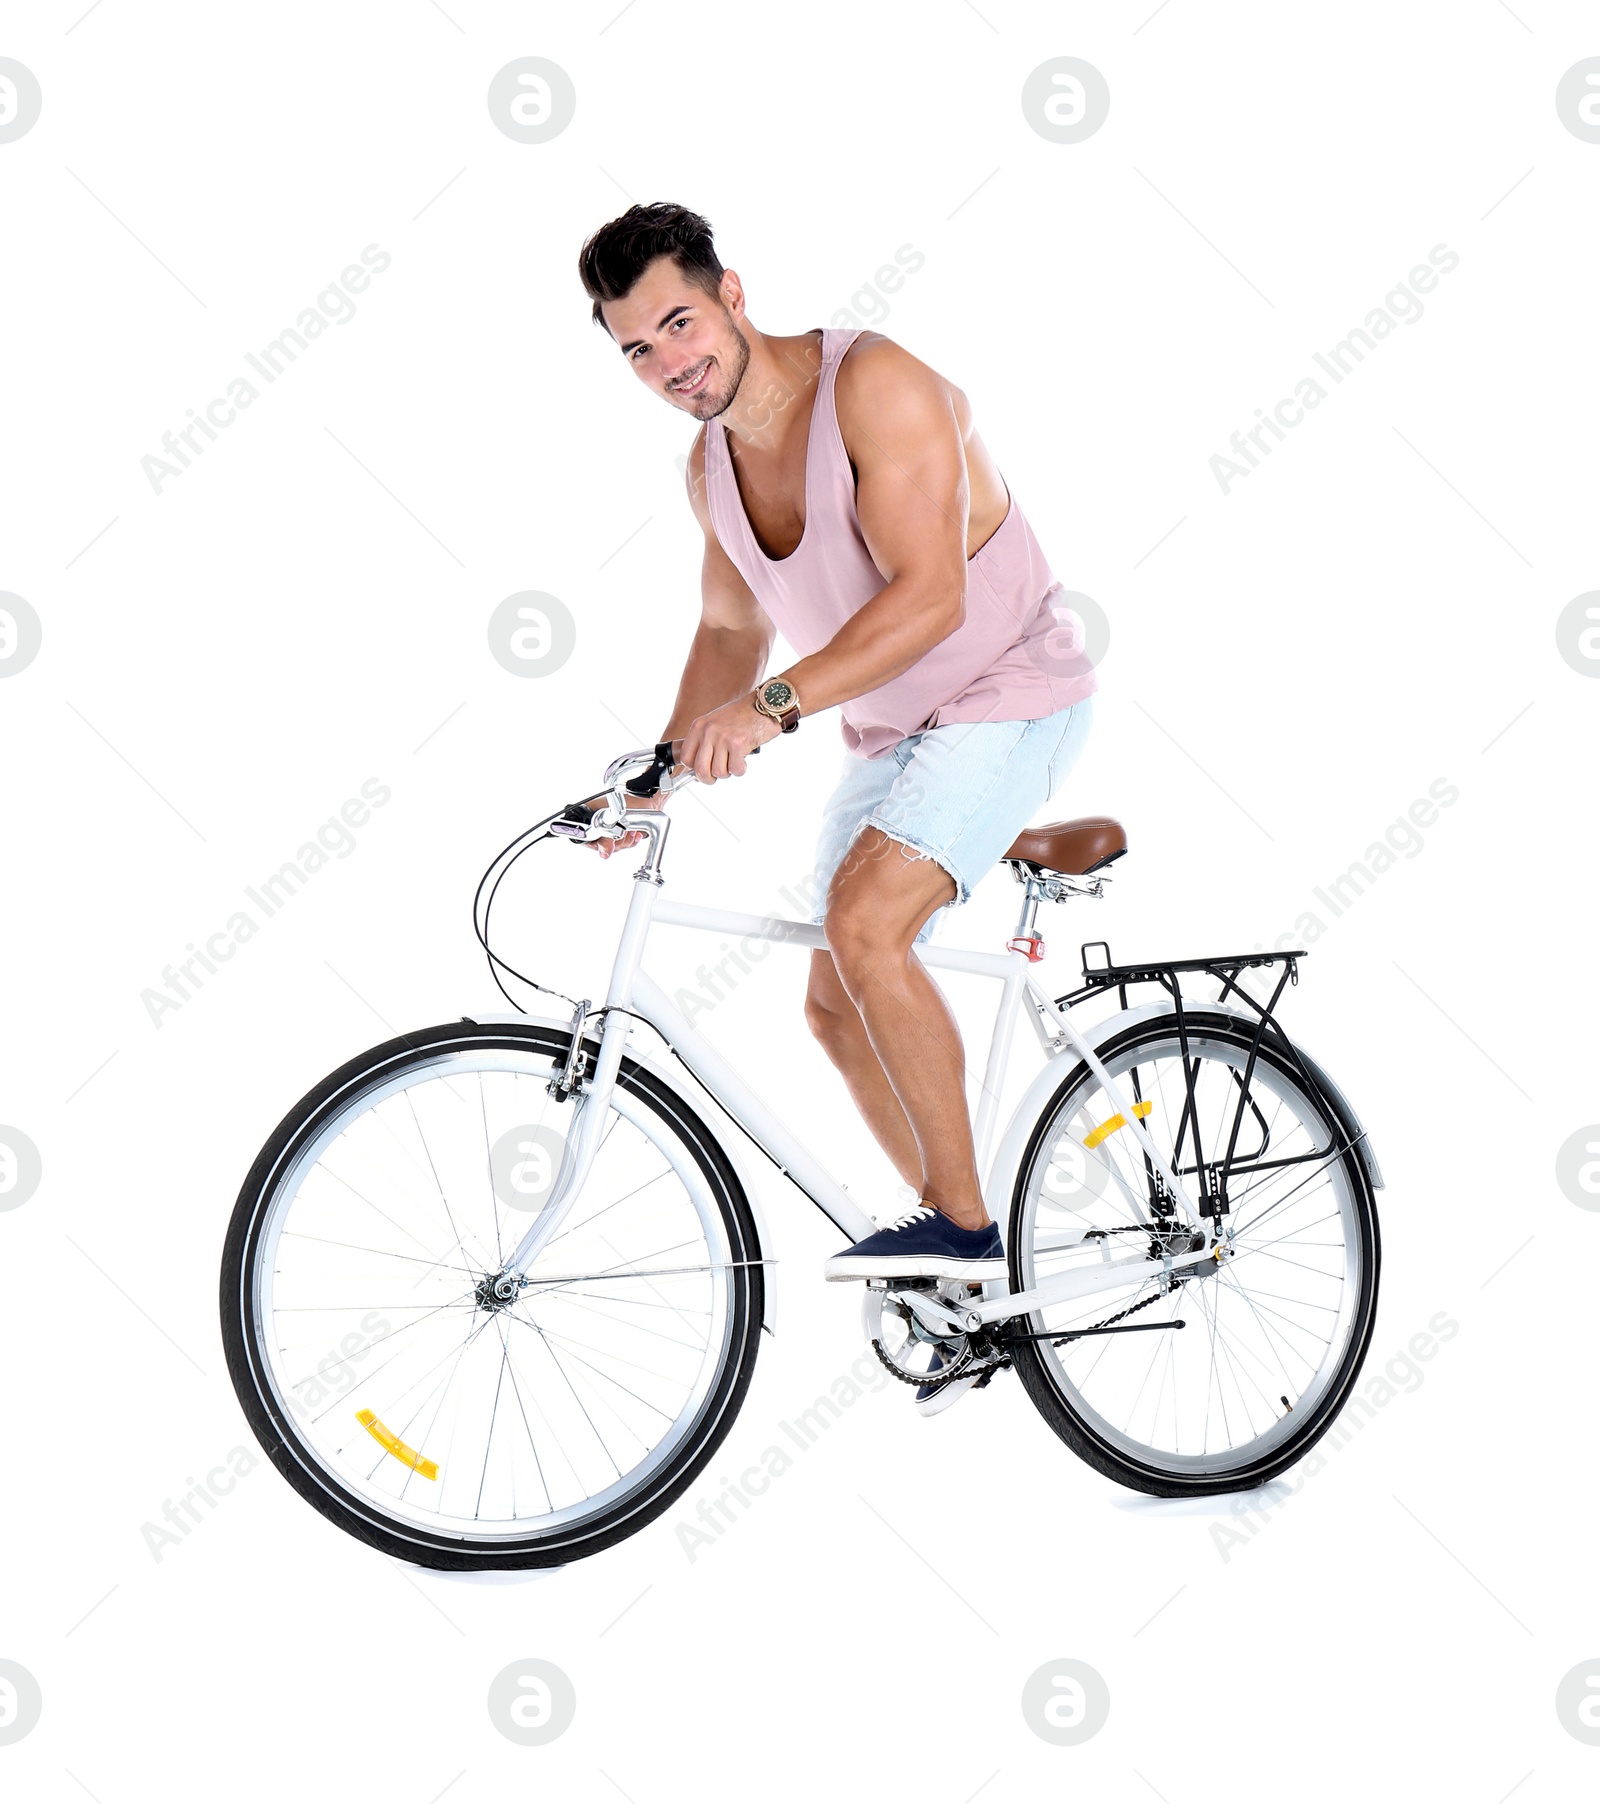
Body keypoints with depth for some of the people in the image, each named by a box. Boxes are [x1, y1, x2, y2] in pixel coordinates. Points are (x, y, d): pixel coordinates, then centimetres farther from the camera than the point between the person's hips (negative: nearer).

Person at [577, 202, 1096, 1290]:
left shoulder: (876, 385, -24)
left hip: (1008, 698, -8)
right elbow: (733, 631, 15)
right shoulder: (714, 464, 0)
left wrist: (774, 706, -42)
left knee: (864, 923, -27)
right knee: (836, 1005, 7)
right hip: (891, 731, 9)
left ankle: (964, 1223, -16)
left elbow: (928, 597, -33)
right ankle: (963, 1245, 22)